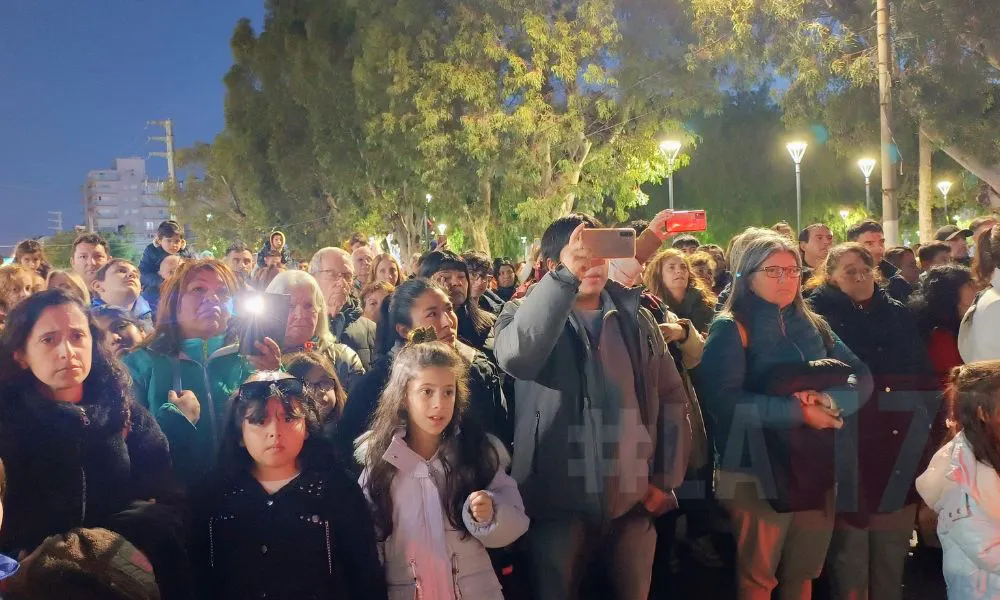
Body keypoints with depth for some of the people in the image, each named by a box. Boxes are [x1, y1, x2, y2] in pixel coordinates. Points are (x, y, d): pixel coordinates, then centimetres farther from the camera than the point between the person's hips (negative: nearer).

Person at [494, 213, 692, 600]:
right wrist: (567, 277, -31)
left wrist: (666, 479, 5)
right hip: (561, 501, -3)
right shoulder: (526, 315, -2)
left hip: (634, 499, 3)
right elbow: (515, 356, -26)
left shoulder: (636, 318, 9)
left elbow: (672, 397, 10)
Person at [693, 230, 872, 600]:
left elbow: (862, 378, 5)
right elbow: (724, 400, -19)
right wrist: (797, 411, -20)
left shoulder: (813, 326, 12)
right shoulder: (731, 329, -7)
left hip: (817, 466, 6)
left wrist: (830, 399, -15)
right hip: (759, 471, -5)